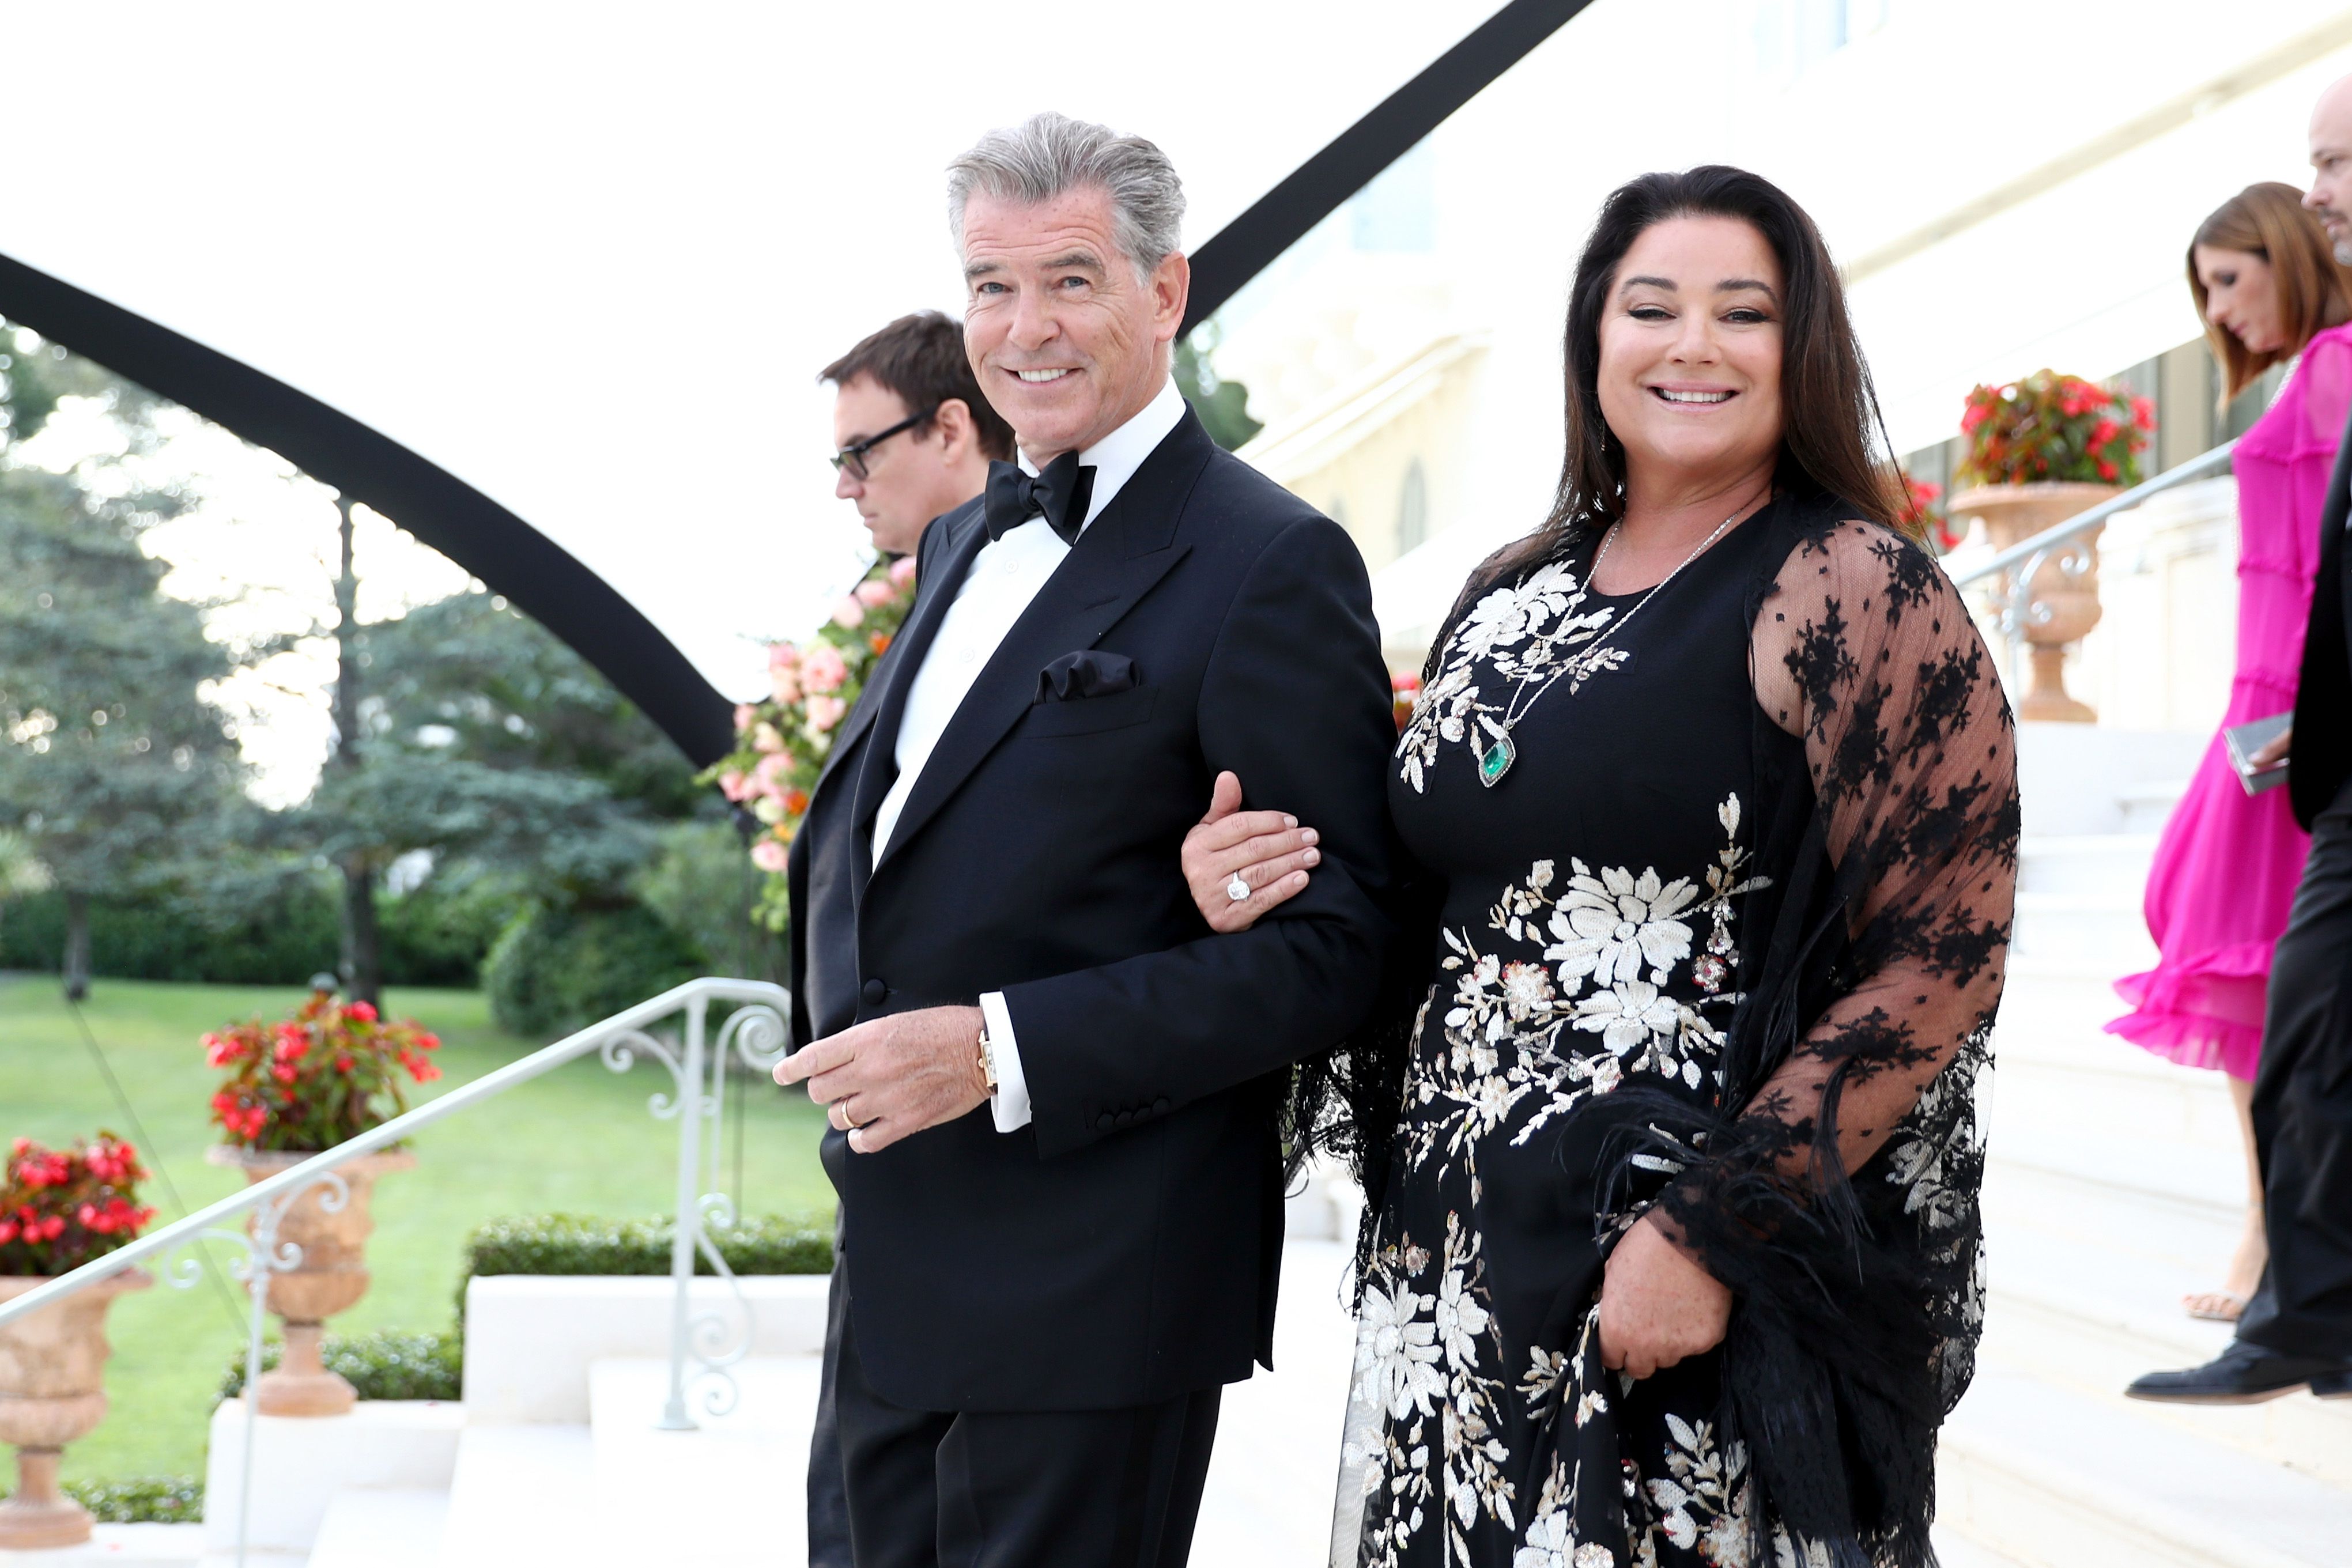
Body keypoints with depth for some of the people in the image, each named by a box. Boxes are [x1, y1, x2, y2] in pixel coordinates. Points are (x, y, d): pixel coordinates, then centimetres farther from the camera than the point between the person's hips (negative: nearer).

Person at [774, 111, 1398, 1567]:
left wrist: (1005, 1051, -23)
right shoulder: (965, 542, 14)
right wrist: (847, 1025, 1)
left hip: (1092, 1285, -8)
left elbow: (1331, 946, -16)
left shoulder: (1272, 563, -13)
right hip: (897, 1271, 8)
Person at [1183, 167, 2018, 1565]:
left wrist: (1713, 1233, -20)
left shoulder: (1854, 594, -8)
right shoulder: (1513, 599, 11)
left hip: (1716, 1296, -6)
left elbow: (1941, 964, -14)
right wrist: (1258, 892, 1)